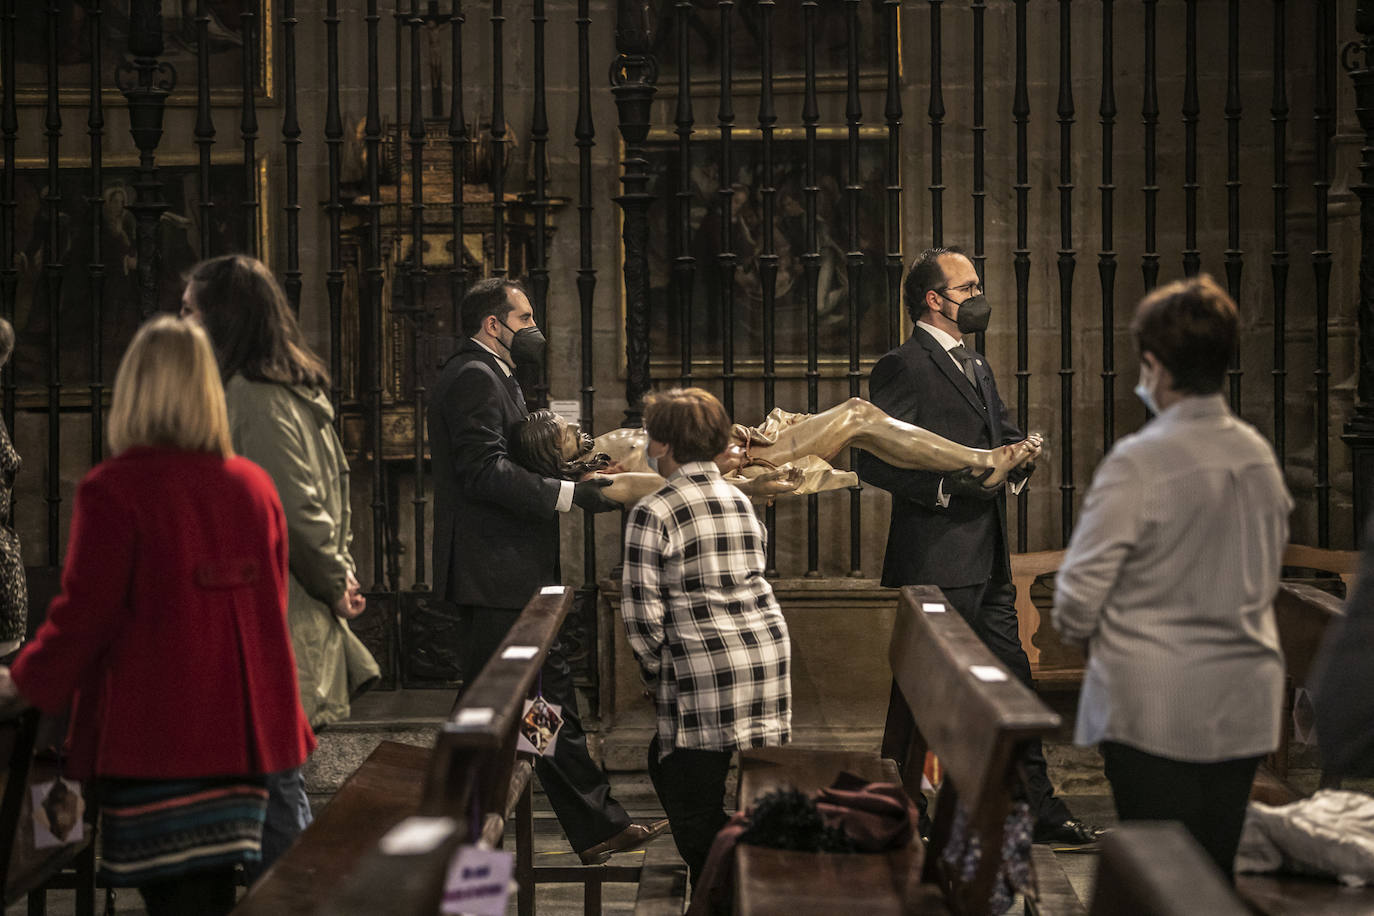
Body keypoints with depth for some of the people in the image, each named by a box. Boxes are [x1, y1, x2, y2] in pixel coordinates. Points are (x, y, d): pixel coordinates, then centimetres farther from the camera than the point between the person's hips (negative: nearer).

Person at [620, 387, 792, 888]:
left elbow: (642, 611, -9)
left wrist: (657, 675, 5)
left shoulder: (652, 513, -8)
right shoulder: (740, 501, 12)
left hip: (704, 669, -7)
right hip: (768, 655, 7)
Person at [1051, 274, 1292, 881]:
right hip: (1244, 702, 6)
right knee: (1216, 870, 13)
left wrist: (1077, 628, 7)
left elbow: (1079, 592, -13)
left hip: (1156, 705, -6)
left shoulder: (1138, 462, -16)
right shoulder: (1260, 456, 3)